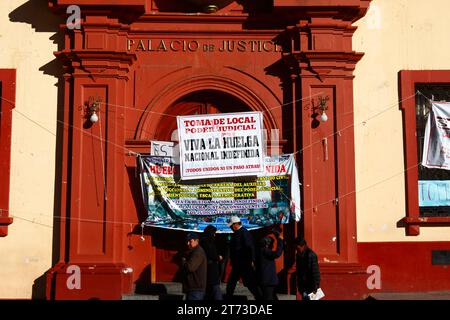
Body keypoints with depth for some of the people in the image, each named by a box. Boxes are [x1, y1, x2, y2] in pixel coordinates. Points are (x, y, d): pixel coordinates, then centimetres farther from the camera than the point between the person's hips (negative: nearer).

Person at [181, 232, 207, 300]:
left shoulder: (198, 252, -15)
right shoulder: (192, 252, 19)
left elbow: (190, 267, -24)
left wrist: (183, 261, -6)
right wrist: (184, 262, 4)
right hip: (192, 288, 11)